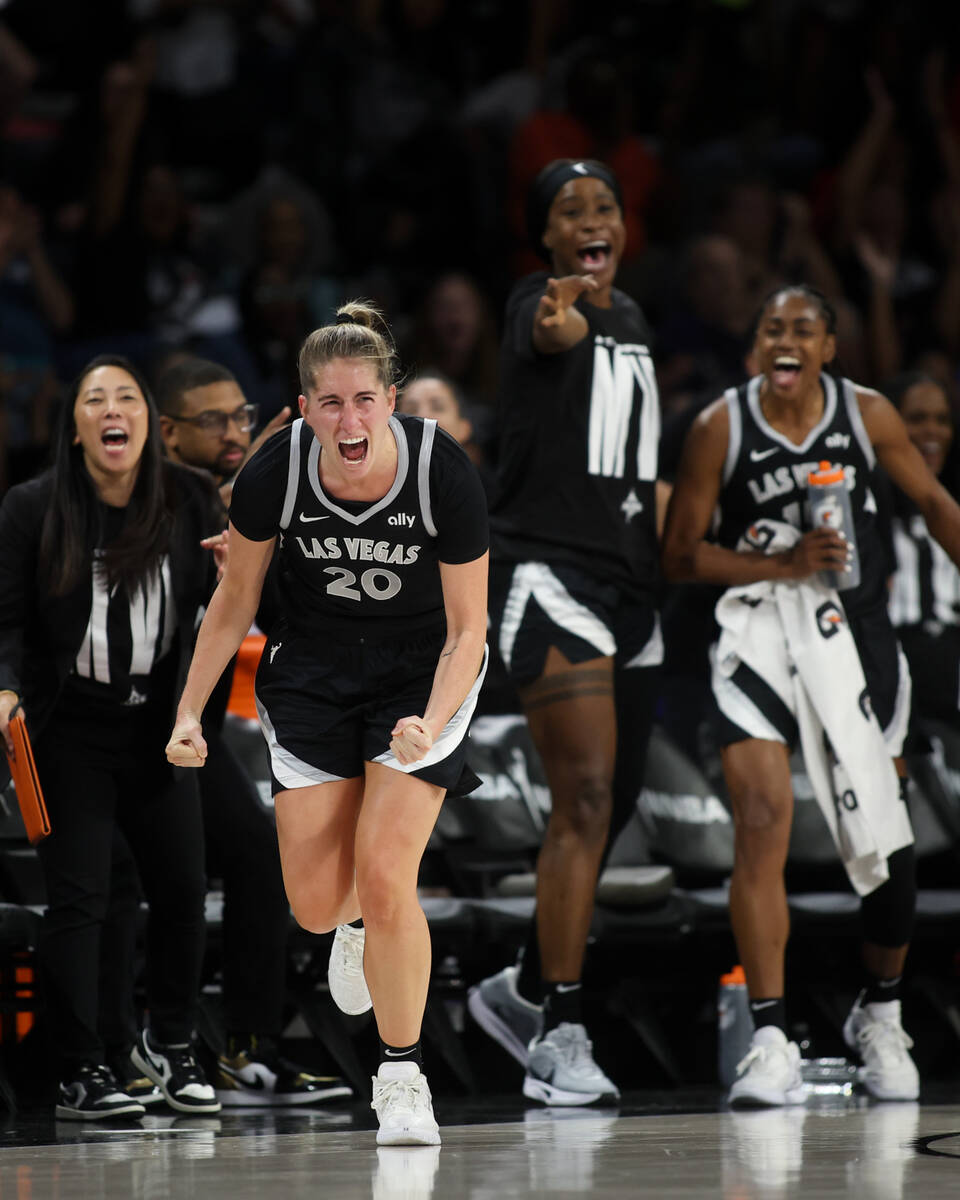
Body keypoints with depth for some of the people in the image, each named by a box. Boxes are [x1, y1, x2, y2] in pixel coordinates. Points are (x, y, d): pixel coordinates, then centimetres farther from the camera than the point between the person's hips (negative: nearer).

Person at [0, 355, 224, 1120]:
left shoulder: (190, 503, 1)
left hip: (157, 727, 3)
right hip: (69, 732, -3)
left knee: (183, 888, 5)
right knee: (81, 895, -6)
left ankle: (171, 1046, 25)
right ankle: (83, 1072, -1)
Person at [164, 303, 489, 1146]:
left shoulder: (443, 471, -26)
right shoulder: (275, 473, -22)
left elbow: (468, 630, -17)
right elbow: (236, 598, -3)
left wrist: (431, 725, -32)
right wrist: (190, 710, -7)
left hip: (422, 672, -2)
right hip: (312, 671, 2)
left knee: (385, 877, -17)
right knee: (316, 904, 0)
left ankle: (402, 1078, 2)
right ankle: (359, 921, 40)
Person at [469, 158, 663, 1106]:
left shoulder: (632, 320, 16)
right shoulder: (536, 303, -8)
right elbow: (556, 330, -35)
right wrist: (561, 317, -57)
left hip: (629, 581, 8)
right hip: (547, 570, -8)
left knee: (612, 808, 12)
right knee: (586, 799, -16)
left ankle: (521, 988, 29)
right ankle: (559, 1035, -15)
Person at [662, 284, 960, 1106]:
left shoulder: (867, 415, -1)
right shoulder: (721, 428, -6)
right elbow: (680, 554, -3)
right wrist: (786, 566, -15)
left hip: (854, 633, 2)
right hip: (760, 629, -2)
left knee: (885, 843, 5)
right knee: (761, 823, -17)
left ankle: (880, 1016, 31)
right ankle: (771, 1043, -14)